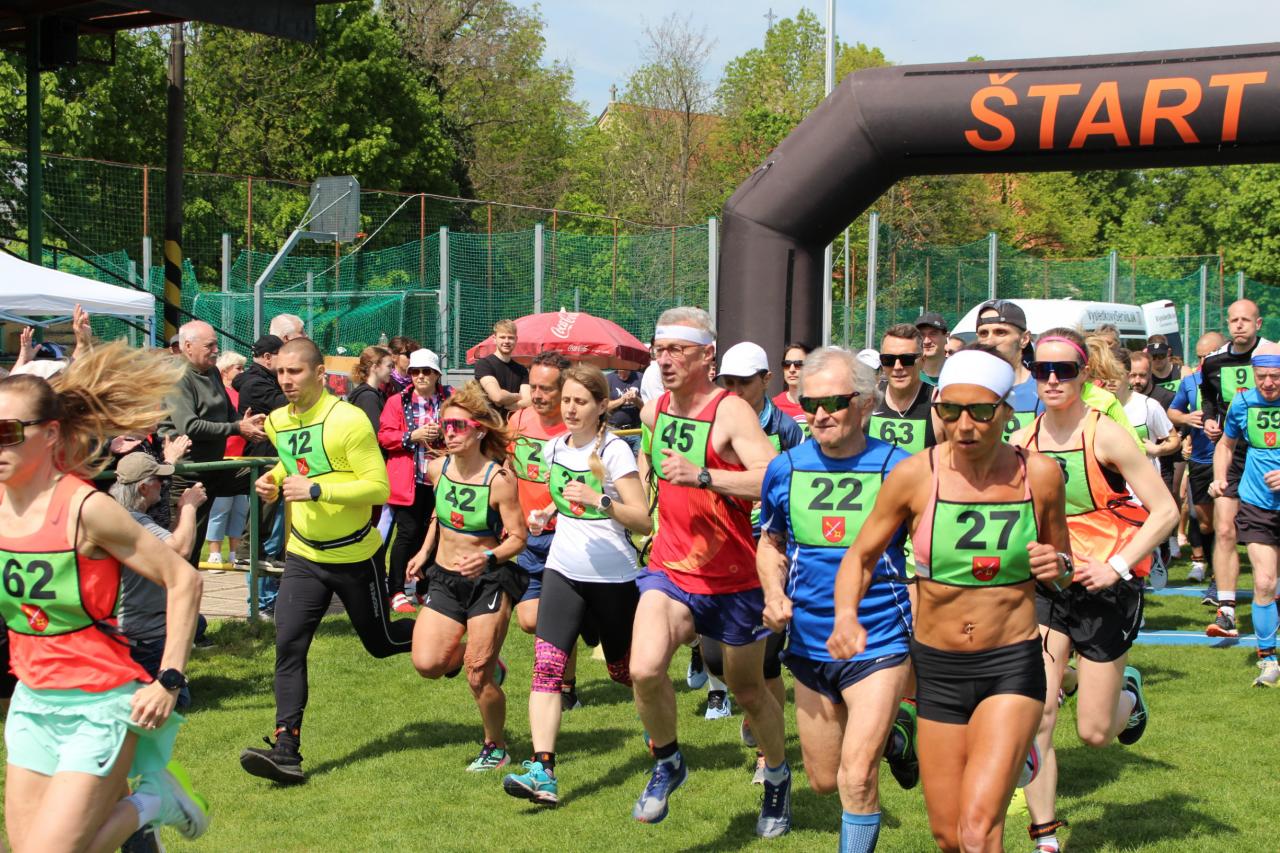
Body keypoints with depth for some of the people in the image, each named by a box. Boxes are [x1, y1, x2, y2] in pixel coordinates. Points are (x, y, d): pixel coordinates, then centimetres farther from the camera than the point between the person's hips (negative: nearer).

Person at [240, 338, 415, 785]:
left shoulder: (348, 420, -18)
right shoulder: (278, 422, 3)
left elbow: (379, 487, -21)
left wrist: (317, 489, -28)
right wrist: (274, 480, 3)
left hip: (354, 555, -5)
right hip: (304, 555, 5)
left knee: (381, 642, 11)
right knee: (288, 646, -9)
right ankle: (286, 749, -10)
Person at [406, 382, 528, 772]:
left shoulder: (498, 480, -18)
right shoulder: (437, 469, -2)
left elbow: (518, 537, -15)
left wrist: (488, 557, -32)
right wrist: (425, 551, 15)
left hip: (489, 581, -5)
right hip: (444, 579, 5)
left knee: (479, 679, -4)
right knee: (426, 664, -13)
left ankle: (496, 749, 21)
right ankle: (477, 657, 21)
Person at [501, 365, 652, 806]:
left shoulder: (615, 451, -11)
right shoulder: (553, 448, 5)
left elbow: (643, 521, -19)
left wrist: (599, 501, -30)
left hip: (613, 575, -4)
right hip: (564, 570, 4)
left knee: (625, 671, 13)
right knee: (547, 666, -15)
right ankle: (542, 772, -20)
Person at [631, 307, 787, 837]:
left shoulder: (731, 412, -17)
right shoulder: (653, 412, 4)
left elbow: (774, 478, -32)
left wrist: (702, 476, -39)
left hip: (734, 578, -3)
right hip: (670, 569, 4)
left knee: (748, 691, 13)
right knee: (645, 669, -23)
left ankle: (777, 775, 41)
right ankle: (667, 763, 3)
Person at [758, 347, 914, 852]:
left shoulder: (897, 468, -10)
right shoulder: (785, 468, -1)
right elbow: (770, 544, 13)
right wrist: (775, 593, -7)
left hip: (878, 643, -4)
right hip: (810, 644, 4)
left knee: (857, 776, -16)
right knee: (823, 781, 16)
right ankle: (886, 732, 46)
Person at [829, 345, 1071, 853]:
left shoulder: (1040, 475, -5)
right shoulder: (914, 476, -9)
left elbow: (1061, 568, 11)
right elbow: (861, 555, 3)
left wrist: (1058, 566, -13)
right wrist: (846, 615, -16)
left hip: (1012, 665, -1)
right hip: (937, 668, 2)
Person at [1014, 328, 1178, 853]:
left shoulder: (1104, 436, -13)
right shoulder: (1023, 442, 0)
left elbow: (1165, 511, -13)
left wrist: (1117, 567, -19)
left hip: (1107, 590, -3)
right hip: (1047, 586, 3)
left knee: (1094, 732, 4)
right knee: (1035, 717, -8)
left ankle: (1128, 693, 40)